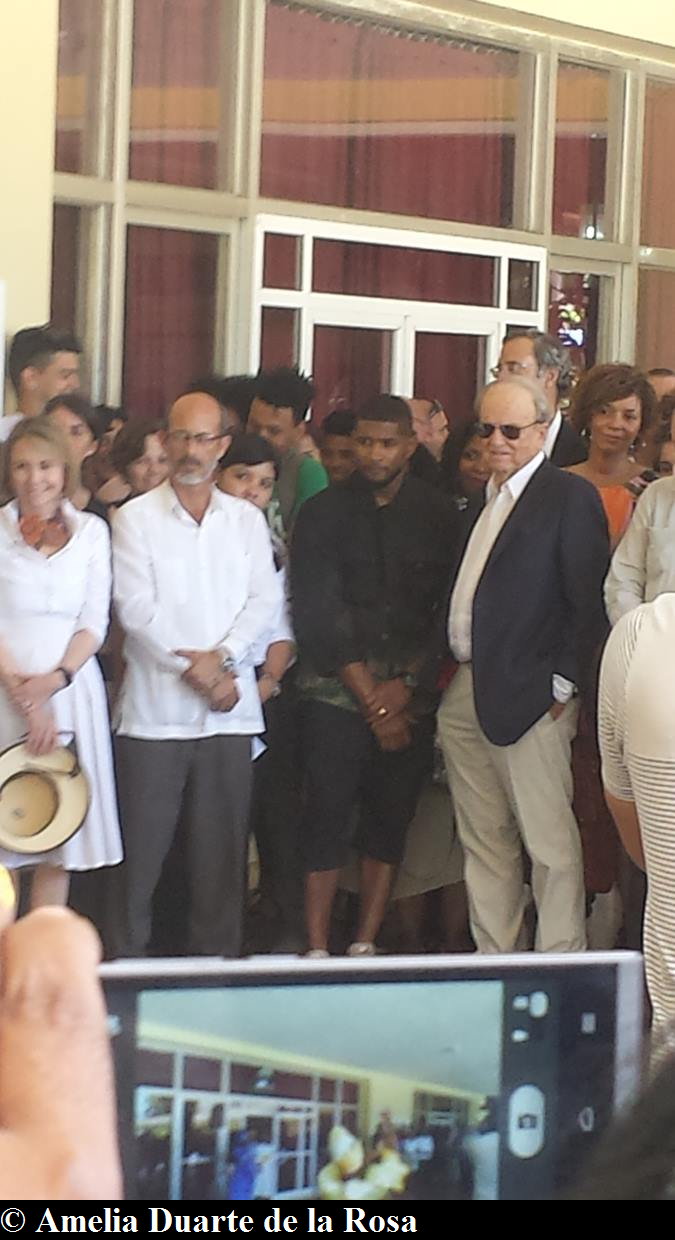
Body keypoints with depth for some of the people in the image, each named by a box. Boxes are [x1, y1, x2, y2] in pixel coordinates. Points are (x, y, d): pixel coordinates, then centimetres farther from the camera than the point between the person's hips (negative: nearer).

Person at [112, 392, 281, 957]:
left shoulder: (247, 520, 12)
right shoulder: (136, 518, 3)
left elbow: (264, 601, 3)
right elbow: (137, 609, -6)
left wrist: (220, 656, -13)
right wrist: (195, 673, -12)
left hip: (230, 709, 3)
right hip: (155, 707, -2)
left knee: (222, 846, 4)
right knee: (141, 848, -3)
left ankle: (217, 957, 11)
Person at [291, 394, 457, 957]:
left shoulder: (438, 514, 5)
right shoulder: (324, 513, 2)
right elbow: (316, 615, -3)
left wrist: (404, 688, -6)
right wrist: (373, 699, -7)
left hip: (410, 694, 2)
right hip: (338, 693, -2)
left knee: (391, 822, 4)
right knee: (328, 822, -5)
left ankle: (365, 946, 11)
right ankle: (318, 950, -2)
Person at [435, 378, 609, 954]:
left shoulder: (571, 497, -5)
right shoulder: (479, 503, 19)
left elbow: (589, 602, -10)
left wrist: (563, 686, -14)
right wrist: (450, 670, 9)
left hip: (530, 698, -8)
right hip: (465, 695, 8)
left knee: (550, 842, -4)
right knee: (484, 842, 12)